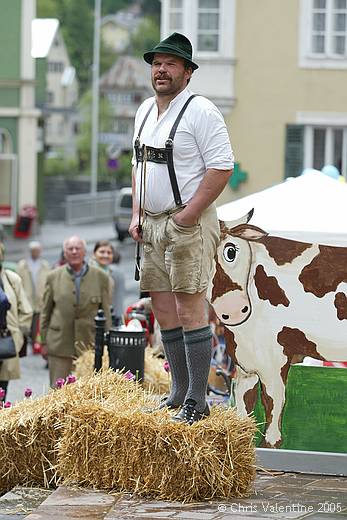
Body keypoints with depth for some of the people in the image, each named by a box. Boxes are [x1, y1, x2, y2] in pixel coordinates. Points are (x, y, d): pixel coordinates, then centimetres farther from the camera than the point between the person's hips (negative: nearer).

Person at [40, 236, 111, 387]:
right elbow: (45, 312, 10)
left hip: (90, 345, 0)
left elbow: (106, 313, 6)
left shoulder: (100, 277, 4)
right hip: (59, 345, 0)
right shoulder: (54, 277, 6)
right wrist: (44, 342, 7)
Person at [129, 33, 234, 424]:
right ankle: (179, 392, 19)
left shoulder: (200, 111, -11)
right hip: (153, 225, 8)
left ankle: (197, 400, -7)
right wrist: (136, 215, 13)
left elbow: (221, 167, -16)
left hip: (188, 224, -8)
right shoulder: (145, 111, 14)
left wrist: (189, 215, -16)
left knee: (189, 309, -10)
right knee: (163, 310, 10)